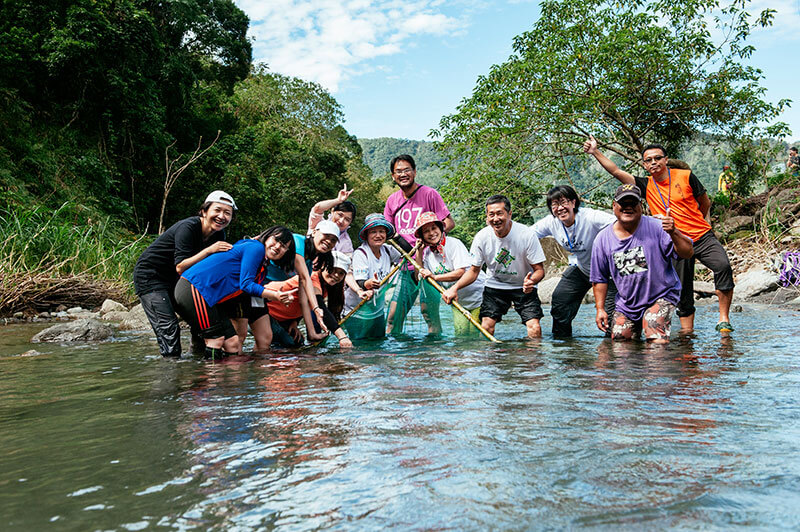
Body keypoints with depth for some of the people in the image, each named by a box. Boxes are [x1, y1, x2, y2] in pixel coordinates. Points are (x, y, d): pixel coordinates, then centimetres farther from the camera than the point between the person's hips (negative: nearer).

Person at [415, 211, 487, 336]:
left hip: (477, 295, -5)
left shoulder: (454, 244, -16)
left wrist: (435, 277, -28)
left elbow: (460, 272, -25)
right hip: (458, 302, 5)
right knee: (461, 334, -2)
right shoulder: (427, 252, 3)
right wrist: (418, 252, -4)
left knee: (475, 334, -5)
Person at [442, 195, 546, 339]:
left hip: (523, 286, -1)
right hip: (495, 286, 2)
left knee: (534, 328, -17)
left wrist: (531, 281, -38)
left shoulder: (527, 235, -21)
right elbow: (474, 270, -2)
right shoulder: (481, 237, -13)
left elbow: (539, 270, -14)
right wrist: (455, 287, -18)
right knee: (486, 327, -13)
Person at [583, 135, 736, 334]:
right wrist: (596, 152, -9)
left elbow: (705, 203, 13)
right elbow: (616, 171, -3)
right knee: (683, 294, 5)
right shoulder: (646, 186, 4)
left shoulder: (685, 176, 0)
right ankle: (687, 331, 16)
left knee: (723, 265, -26)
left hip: (703, 237, -2)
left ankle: (724, 319, -17)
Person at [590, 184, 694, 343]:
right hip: (626, 303, 4)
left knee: (657, 342, -19)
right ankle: (636, 330, 35)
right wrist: (600, 308, 2)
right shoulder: (602, 239, -2)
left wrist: (673, 233, -34)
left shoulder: (656, 227, -12)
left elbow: (688, 253, -17)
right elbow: (599, 278, 7)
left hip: (661, 296, -3)